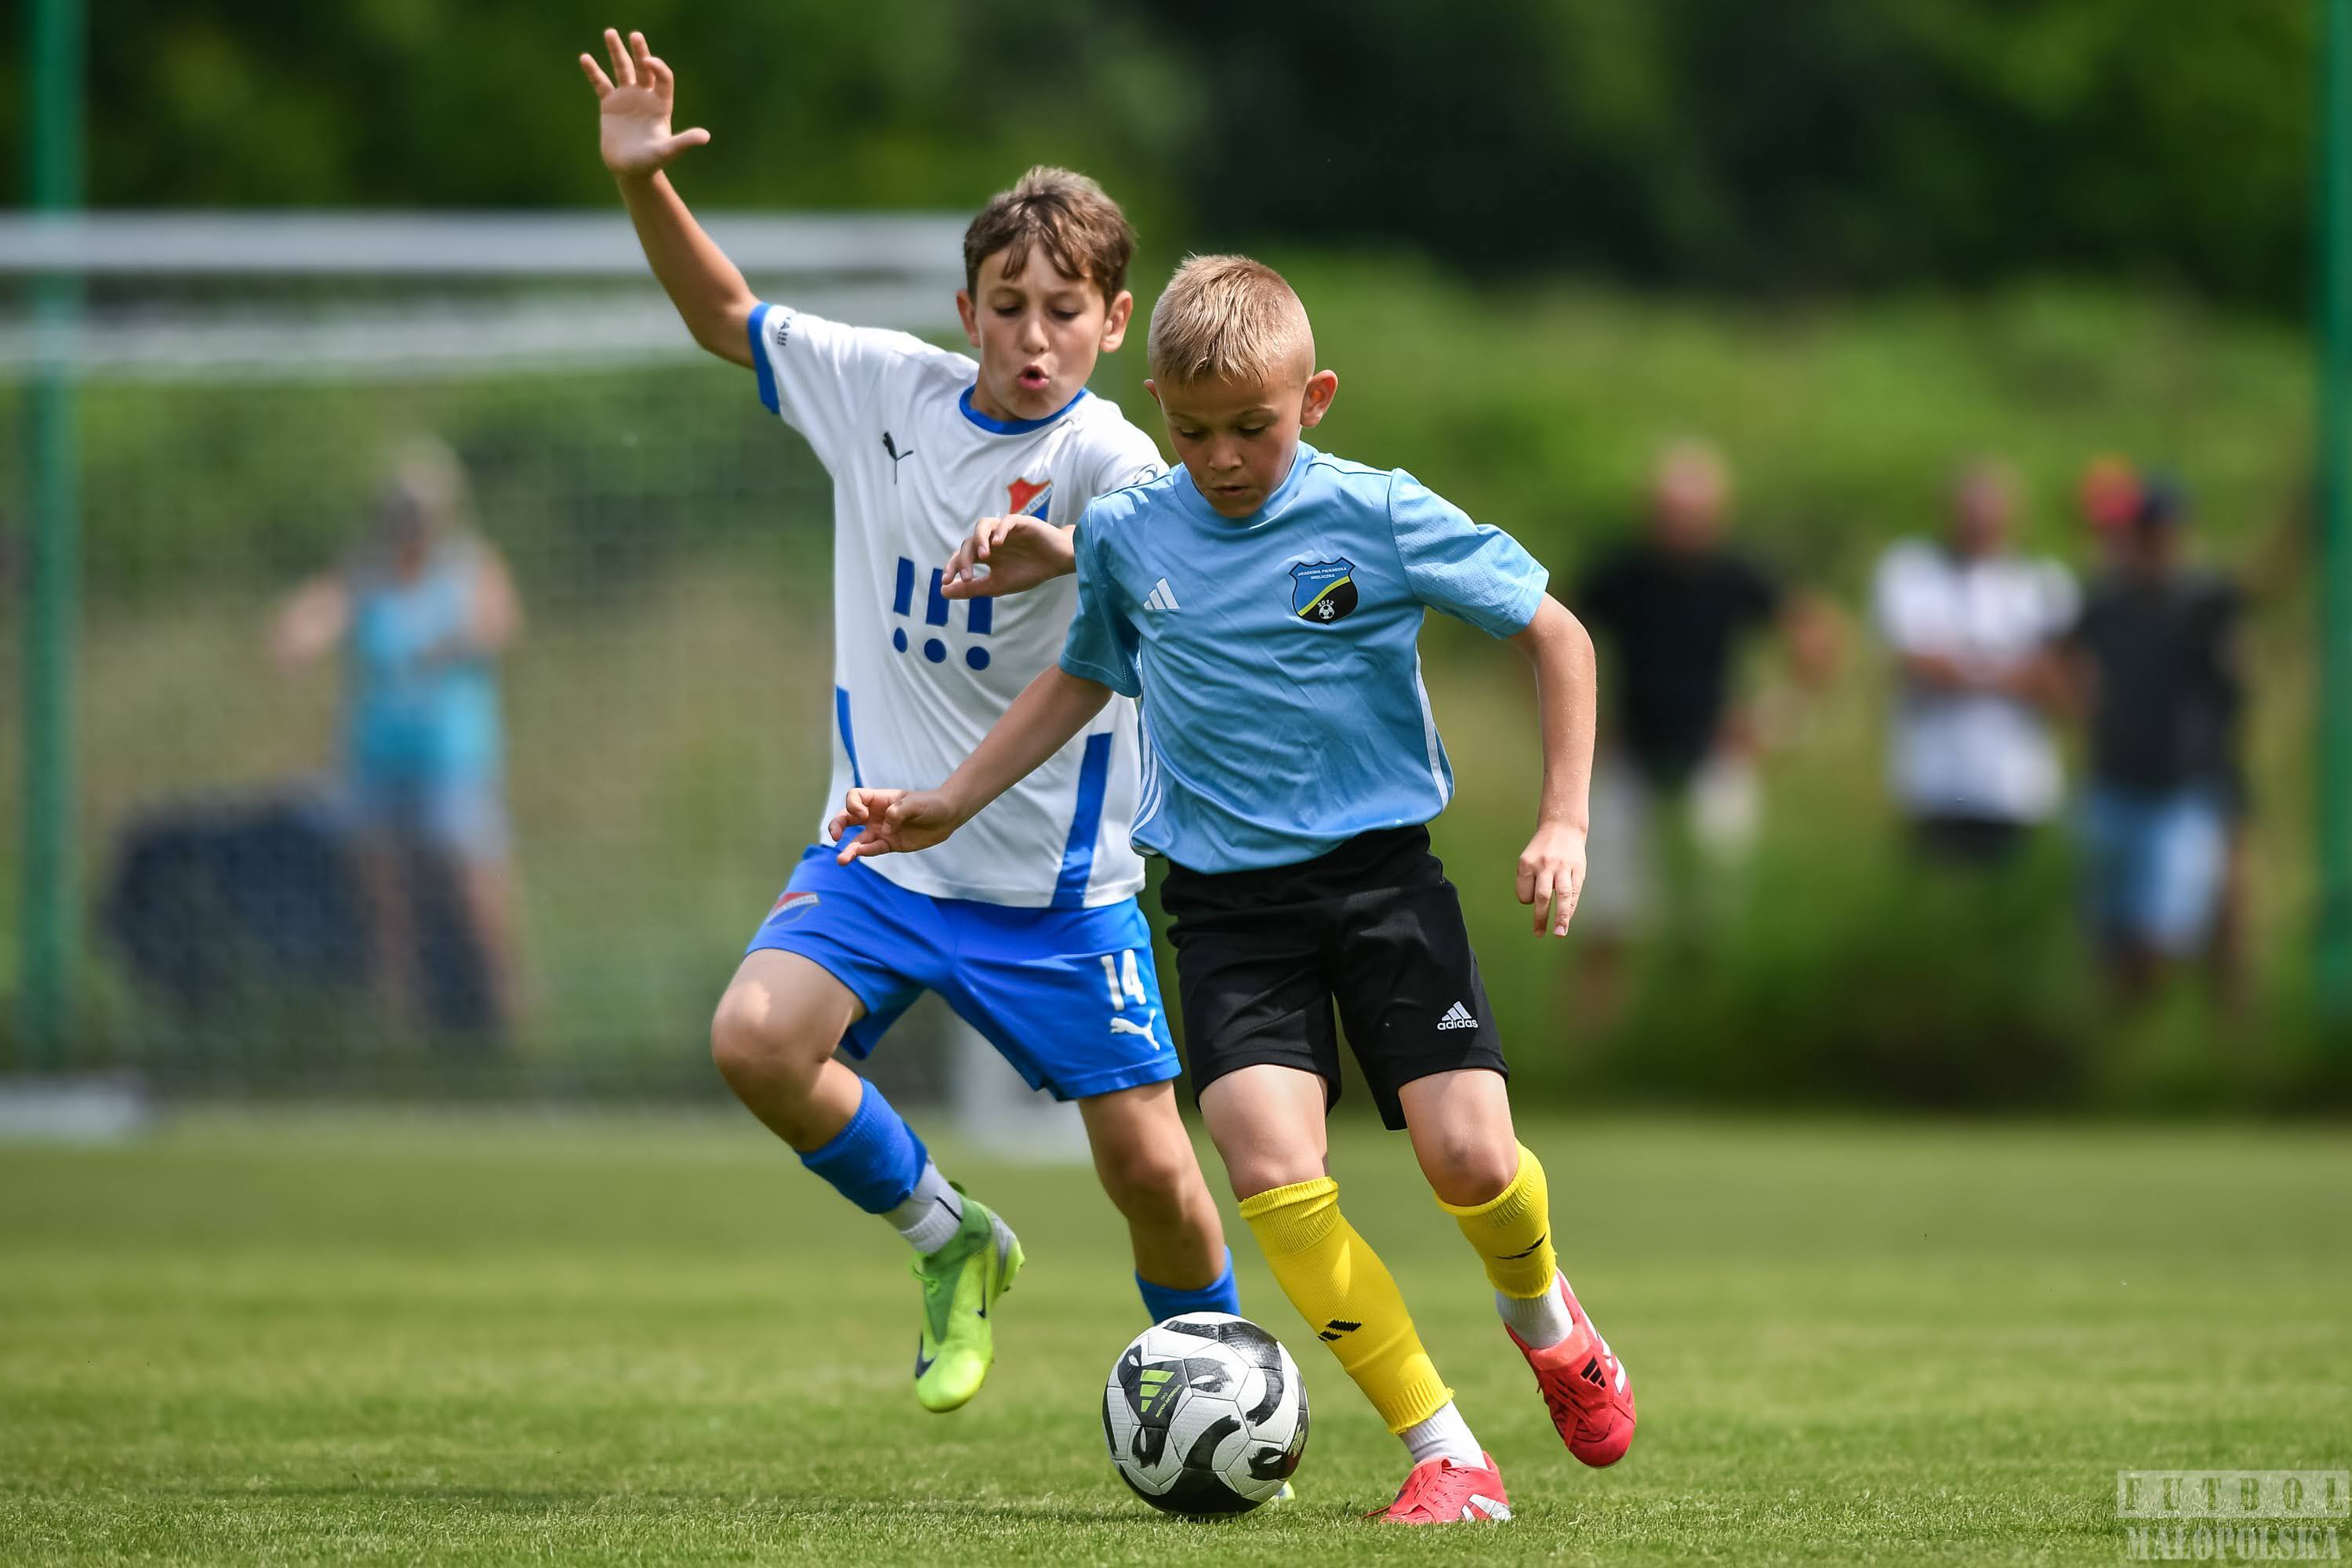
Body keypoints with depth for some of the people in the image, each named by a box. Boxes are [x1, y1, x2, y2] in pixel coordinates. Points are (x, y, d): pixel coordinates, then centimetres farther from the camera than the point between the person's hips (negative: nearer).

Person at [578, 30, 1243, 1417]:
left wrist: (1052, 550, -60)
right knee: (757, 1038, -21)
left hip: (1057, 884, -4)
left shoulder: (1103, 460, -16)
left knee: (1153, 1172, -3)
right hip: (880, 851, 4)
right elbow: (724, 316, 17)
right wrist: (643, 181, 3)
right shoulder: (884, 388, 0)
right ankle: (952, 1242, 5)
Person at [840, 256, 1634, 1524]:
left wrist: (1565, 820, -4)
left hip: (1381, 872, -2)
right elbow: (1085, 678, 24)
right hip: (1229, 903, 2)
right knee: (1274, 1173, -20)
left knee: (1470, 1158, -13)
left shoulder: (1380, 517, -6)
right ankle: (1445, 1454, -10)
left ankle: (1542, 1315, 25)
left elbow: (1555, 636, 2)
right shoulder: (1126, 536, 4)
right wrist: (950, 803, 23)